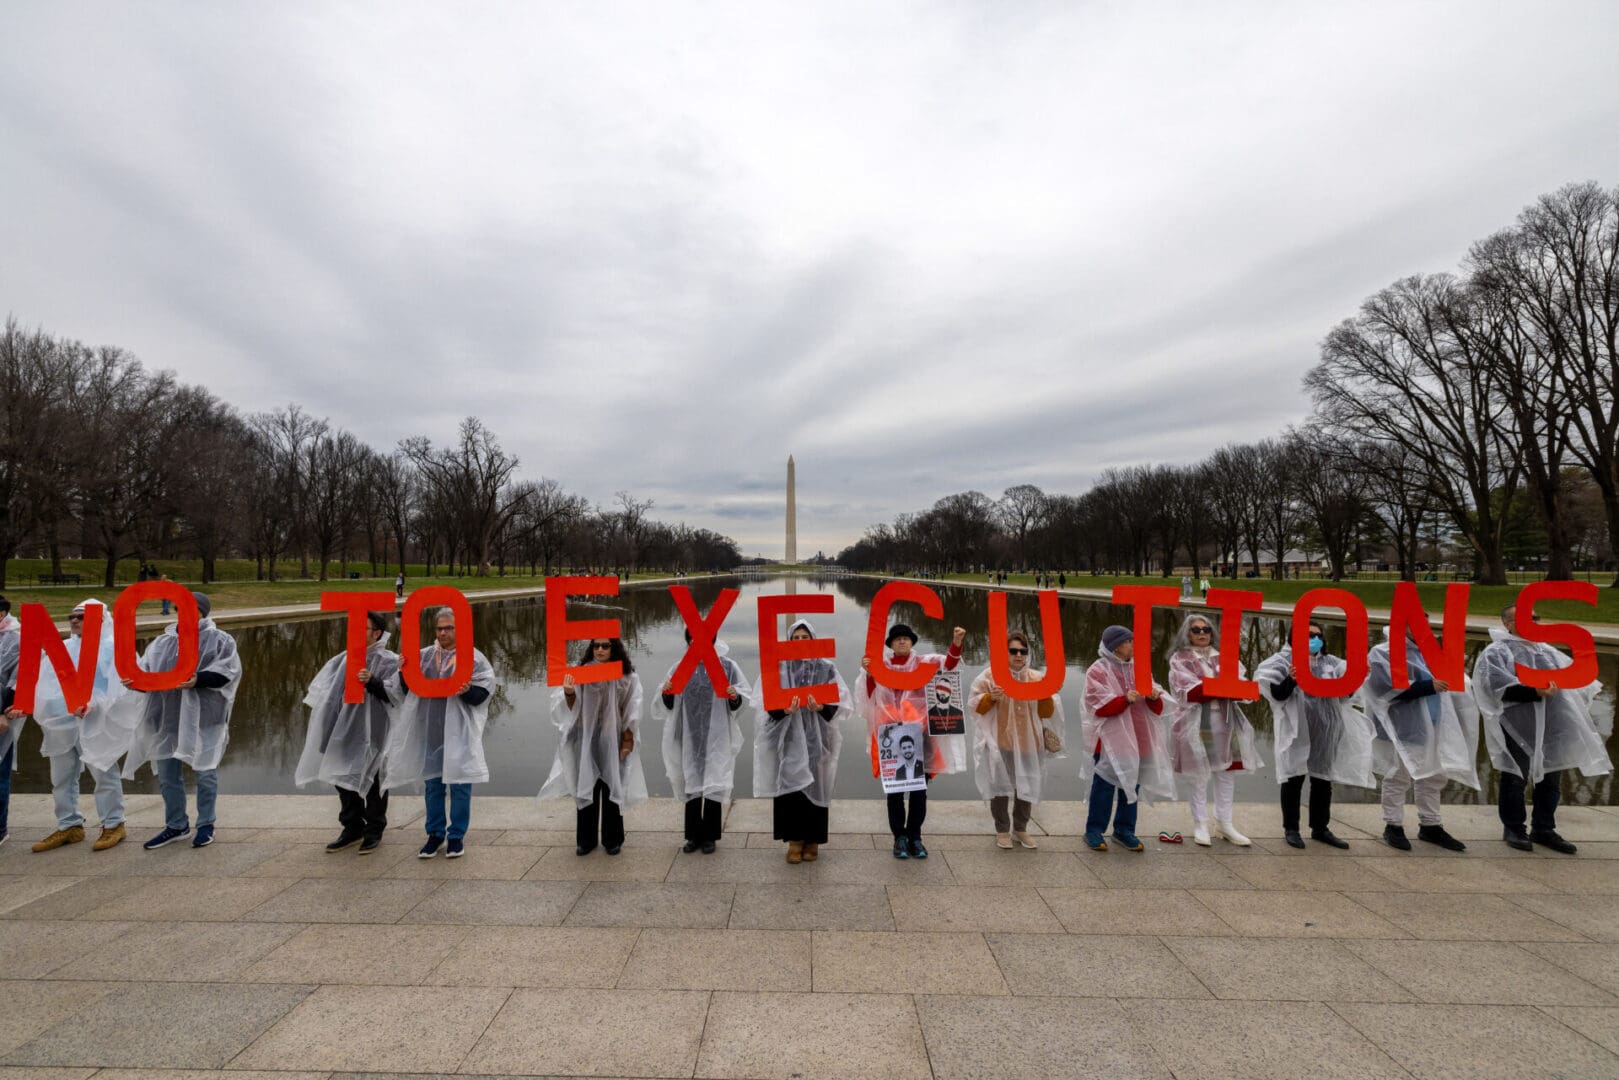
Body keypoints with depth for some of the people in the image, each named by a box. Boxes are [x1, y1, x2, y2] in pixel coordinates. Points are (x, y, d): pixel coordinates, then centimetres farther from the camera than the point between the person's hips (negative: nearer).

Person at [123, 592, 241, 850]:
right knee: (167, 773, 13)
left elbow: (228, 670, -12)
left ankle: (206, 825, 19)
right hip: (167, 717, 5)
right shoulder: (162, 642, 11)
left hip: (203, 717, -5)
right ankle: (176, 825, 30)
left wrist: (199, 679, -26)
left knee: (204, 772, 3)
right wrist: (135, 679, -18)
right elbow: (146, 668, 4)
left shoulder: (219, 640, -2)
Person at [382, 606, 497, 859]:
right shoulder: (423, 656, 8)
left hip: (458, 732, -4)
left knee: (459, 784, 2)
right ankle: (435, 833, 29)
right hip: (429, 731, 4)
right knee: (432, 783, 14)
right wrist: (404, 673, -7)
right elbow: (406, 691, 12)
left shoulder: (474, 657, -5)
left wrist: (467, 690, -26)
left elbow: (485, 691, -8)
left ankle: (457, 836, 17)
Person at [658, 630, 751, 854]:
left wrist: (735, 697, -23)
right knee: (691, 784, 9)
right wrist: (666, 693, -12)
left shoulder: (727, 666, -3)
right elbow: (669, 704, 8)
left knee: (714, 784, 1)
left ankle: (709, 836, 17)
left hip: (716, 736, -2)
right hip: (690, 736, 3)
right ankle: (694, 835, 23)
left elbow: (738, 704, -1)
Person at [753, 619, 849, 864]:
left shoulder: (826, 668, 2)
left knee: (814, 785, 5)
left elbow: (839, 703, -1)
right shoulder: (778, 668, 1)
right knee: (790, 785, -1)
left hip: (815, 738, 0)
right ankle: (795, 839, 14)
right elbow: (768, 704, -2)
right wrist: (784, 710, -22)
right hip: (789, 738, 0)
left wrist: (822, 708, -20)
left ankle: (812, 839, 20)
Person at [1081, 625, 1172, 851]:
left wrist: (1154, 697, -13)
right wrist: (1125, 699, -28)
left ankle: (1124, 829, 25)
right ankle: (1094, 831, 11)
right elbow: (1099, 706, -15)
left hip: (1138, 739, 6)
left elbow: (1157, 708, 10)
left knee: (1132, 785, 12)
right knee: (1104, 786, 0)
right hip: (1110, 740, -5)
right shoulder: (1098, 670, -6)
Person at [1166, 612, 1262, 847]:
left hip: (1224, 721, 4)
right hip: (1195, 723, -4)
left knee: (1226, 771, 6)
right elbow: (1191, 692, -10)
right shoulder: (1180, 659, 2)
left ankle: (1224, 823, 17)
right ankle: (1200, 824, 9)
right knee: (1198, 773, 0)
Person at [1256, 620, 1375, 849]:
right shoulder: (1284, 660, -2)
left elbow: (1345, 693, 10)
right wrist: (1291, 680, -28)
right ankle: (1291, 829, 8)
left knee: (1323, 779, 12)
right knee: (1294, 779, 1)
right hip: (1297, 731, -5)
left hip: (1325, 732, 5)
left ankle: (1320, 828, 24)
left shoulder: (1331, 663, 12)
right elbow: (1278, 694, -10)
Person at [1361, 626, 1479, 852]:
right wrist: (1428, 686, -20)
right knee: (1398, 778, 1)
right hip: (1402, 729, -7)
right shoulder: (1382, 653, -9)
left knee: (1433, 777, 13)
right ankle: (1393, 827, 11)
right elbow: (1393, 687, -19)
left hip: (1431, 727, 8)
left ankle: (1430, 826, 25)